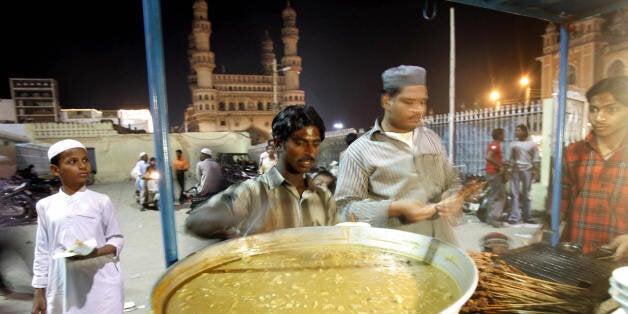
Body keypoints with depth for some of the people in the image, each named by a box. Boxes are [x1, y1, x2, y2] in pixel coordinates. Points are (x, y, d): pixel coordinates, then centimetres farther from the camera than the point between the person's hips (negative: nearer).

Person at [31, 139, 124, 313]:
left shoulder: (101, 201, -3)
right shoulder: (46, 206, 3)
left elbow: (117, 239, 1)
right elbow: (42, 252, 8)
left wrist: (97, 252, -17)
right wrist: (39, 292, 9)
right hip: (63, 290, 2)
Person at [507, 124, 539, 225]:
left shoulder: (532, 144, 3)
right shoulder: (513, 144, 10)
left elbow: (536, 160, 0)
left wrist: (536, 171, -8)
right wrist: (508, 170, 5)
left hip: (527, 170, -2)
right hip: (515, 170, 2)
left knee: (526, 195, 7)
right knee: (514, 194, -2)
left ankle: (527, 217, 17)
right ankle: (514, 217, -2)